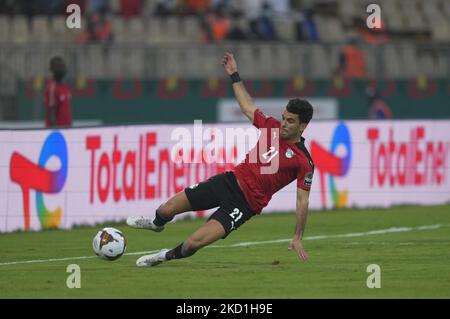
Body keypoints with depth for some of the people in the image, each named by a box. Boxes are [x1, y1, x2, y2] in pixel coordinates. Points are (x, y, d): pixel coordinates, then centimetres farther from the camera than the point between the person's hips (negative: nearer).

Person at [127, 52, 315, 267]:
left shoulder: (303, 162, -14)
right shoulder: (273, 127, 2)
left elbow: (302, 201, -10)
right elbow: (248, 107, 19)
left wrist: (297, 238, -12)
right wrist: (234, 75, 20)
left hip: (245, 203, -6)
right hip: (230, 181, 6)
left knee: (194, 243, -18)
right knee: (167, 209, 6)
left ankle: (168, 256, 14)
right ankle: (157, 223, 43)